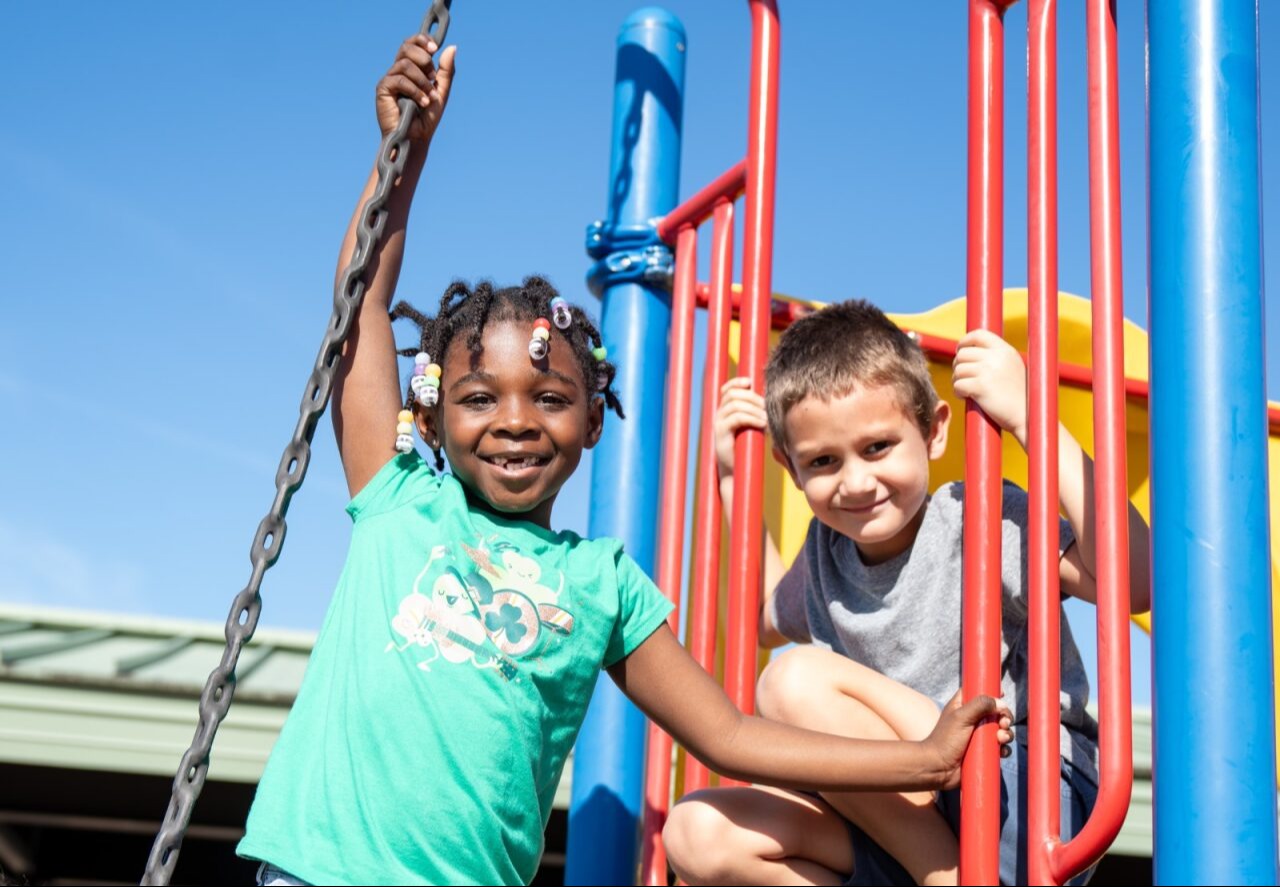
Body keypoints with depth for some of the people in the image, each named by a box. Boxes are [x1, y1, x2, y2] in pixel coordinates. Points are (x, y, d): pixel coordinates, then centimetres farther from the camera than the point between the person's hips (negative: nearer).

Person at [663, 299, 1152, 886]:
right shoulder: (827, 554, 12)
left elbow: (1134, 582, -26)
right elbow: (765, 617, 36)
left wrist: (1026, 416, -24)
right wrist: (732, 478, 25)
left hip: (1035, 802, -7)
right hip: (901, 827, 7)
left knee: (797, 680, -22)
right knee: (698, 833, -14)